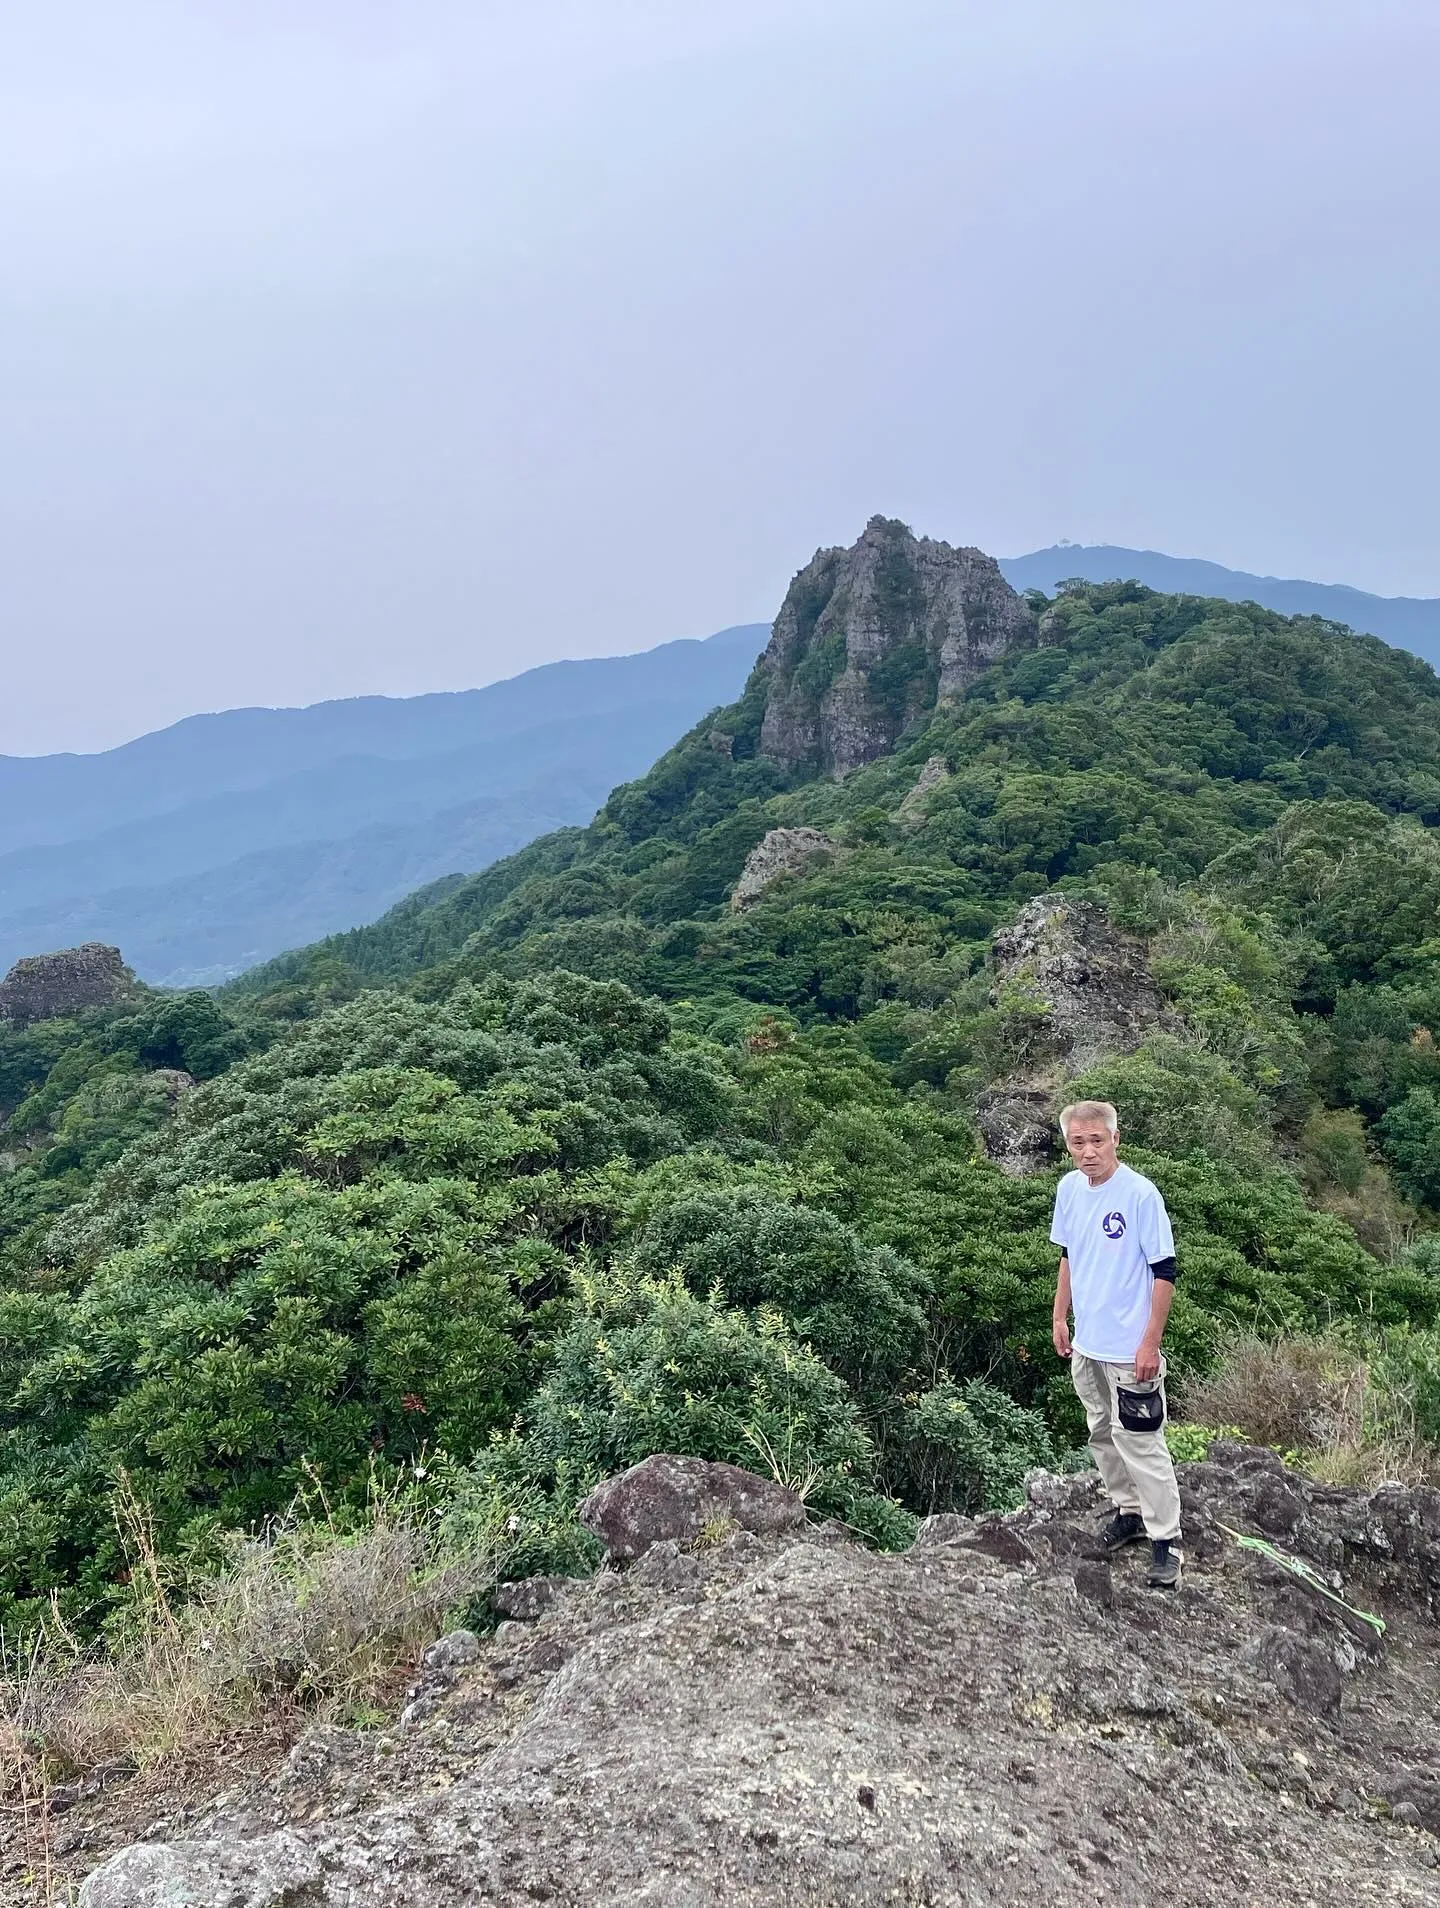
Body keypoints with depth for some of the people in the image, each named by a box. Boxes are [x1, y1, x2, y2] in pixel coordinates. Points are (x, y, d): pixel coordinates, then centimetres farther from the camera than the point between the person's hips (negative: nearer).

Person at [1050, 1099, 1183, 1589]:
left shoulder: (1141, 1194, -20)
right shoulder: (1069, 1189, 0)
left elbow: (1164, 1272, -16)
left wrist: (1150, 1343, -16)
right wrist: (1061, 1318, 14)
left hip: (1130, 1348, -7)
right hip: (1086, 1344, 7)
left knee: (1140, 1443, 0)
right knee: (1102, 1434, 19)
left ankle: (1165, 1540, 14)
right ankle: (1128, 1512, 37)